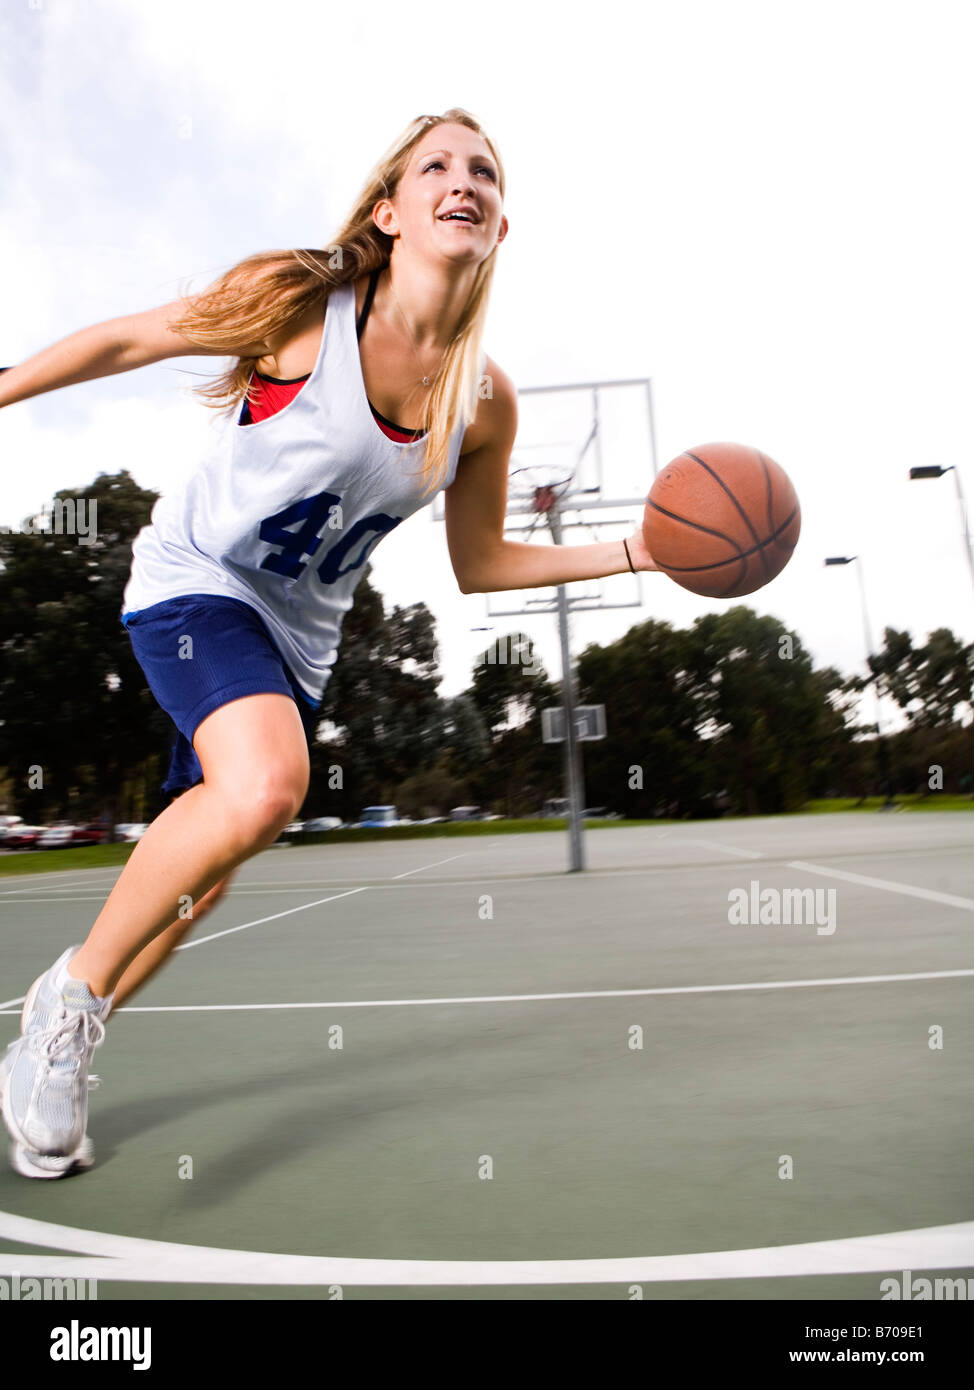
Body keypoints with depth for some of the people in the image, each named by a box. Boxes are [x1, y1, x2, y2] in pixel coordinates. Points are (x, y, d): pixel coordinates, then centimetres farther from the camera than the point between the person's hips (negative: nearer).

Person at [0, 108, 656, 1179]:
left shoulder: (485, 402, -5)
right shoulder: (299, 299, -15)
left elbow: (479, 565, 3)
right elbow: (127, 340, -3)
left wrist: (635, 551, -6)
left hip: (298, 637, 5)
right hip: (194, 579, -4)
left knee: (199, 879, 9)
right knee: (264, 789, -33)